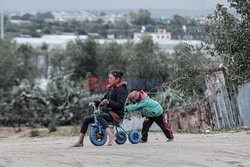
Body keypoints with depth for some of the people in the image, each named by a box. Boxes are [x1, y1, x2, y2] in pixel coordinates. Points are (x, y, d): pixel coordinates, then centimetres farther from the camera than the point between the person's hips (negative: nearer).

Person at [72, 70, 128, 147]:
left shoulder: (121, 89, -9)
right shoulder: (110, 89, 18)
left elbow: (120, 105, -20)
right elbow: (104, 99, 22)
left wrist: (108, 102, -34)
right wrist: (95, 102, 2)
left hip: (116, 114, -9)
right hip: (107, 111, 9)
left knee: (99, 116, -38)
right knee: (86, 119, 4)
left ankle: (111, 136, -48)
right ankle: (80, 142, 9)